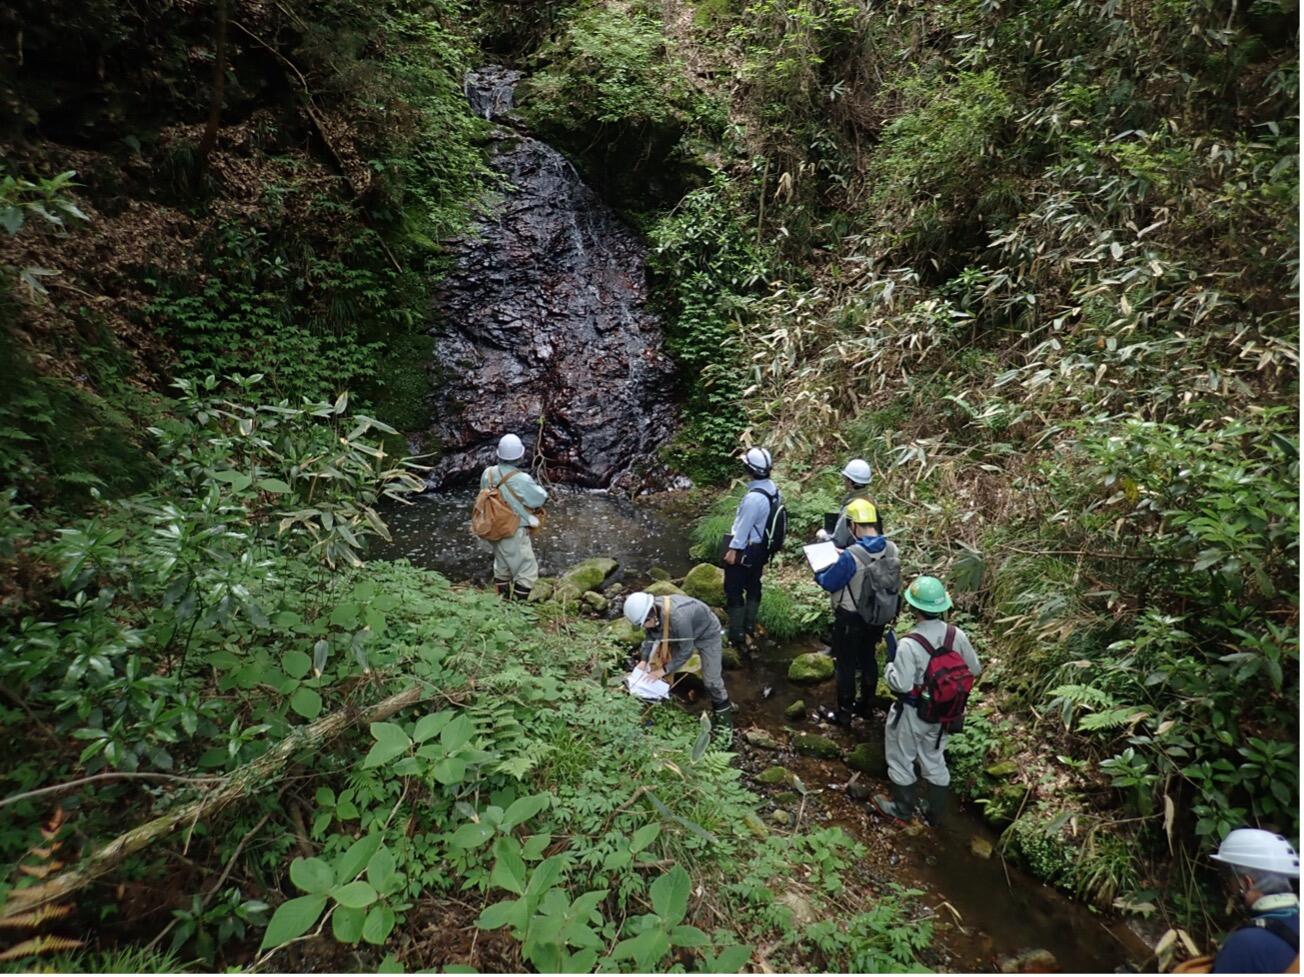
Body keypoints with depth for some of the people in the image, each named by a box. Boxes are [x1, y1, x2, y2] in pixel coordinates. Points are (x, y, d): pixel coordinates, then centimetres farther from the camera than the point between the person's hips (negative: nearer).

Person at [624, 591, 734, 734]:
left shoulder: (677, 618, -46)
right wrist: (644, 660, -14)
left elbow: (686, 650, -32)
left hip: (706, 632, -7)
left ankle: (723, 709, 17)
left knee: (711, 678, -5)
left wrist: (665, 670, -27)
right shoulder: (651, 610, -25)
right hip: (682, 631, 7)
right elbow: (651, 636, -5)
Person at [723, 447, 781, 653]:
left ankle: (737, 637, 8)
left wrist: (733, 549, -15)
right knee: (753, 587, 22)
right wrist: (767, 544, 18)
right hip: (762, 547, 9)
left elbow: (744, 526, -24)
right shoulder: (774, 490, -3)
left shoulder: (754, 497, -30)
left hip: (745, 550, -9)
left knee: (734, 592, 3)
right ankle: (750, 626, 35)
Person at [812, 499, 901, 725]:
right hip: (879, 617, 6)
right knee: (869, 658, 24)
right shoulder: (892, 549, -10)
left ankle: (844, 714, 23)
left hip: (851, 620, -6)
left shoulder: (851, 556, -30)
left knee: (846, 665, 11)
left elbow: (829, 583, -19)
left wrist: (819, 571, 2)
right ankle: (866, 705, 39)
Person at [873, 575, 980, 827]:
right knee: (934, 759, 25)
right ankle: (936, 812, 39)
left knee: (901, 759, 19)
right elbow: (975, 670, -1)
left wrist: (890, 662, -11)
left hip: (911, 712, -5)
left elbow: (901, 684, -27)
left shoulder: (909, 645, -31)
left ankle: (902, 808, 36)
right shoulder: (957, 635, -14)